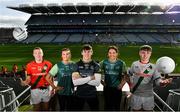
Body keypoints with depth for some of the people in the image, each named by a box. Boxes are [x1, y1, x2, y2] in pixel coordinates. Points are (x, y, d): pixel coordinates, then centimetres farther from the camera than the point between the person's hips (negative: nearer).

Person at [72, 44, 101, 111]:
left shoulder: (96, 65, -3)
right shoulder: (76, 65, -4)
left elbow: (97, 83, -13)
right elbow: (75, 82, -15)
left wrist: (81, 79, -16)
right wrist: (90, 78, -17)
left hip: (92, 95, 0)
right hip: (79, 95, 0)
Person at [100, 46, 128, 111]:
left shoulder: (121, 63, -3)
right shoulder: (104, 62, -2)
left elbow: (125, 76, 4)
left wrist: (122, 84, -5)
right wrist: (102, 82, -4)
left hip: (117, 88, 0)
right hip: (107, 88, 1)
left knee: (117, 106, 9)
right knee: (107, 105, 11)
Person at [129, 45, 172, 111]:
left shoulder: (153, 67, -3)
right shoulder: (134, 64, -1)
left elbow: (157, 79, -14)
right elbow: (129, 75, 13)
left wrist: (162, 82, -35)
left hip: (149, 97, 0)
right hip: (136, 96, 0)